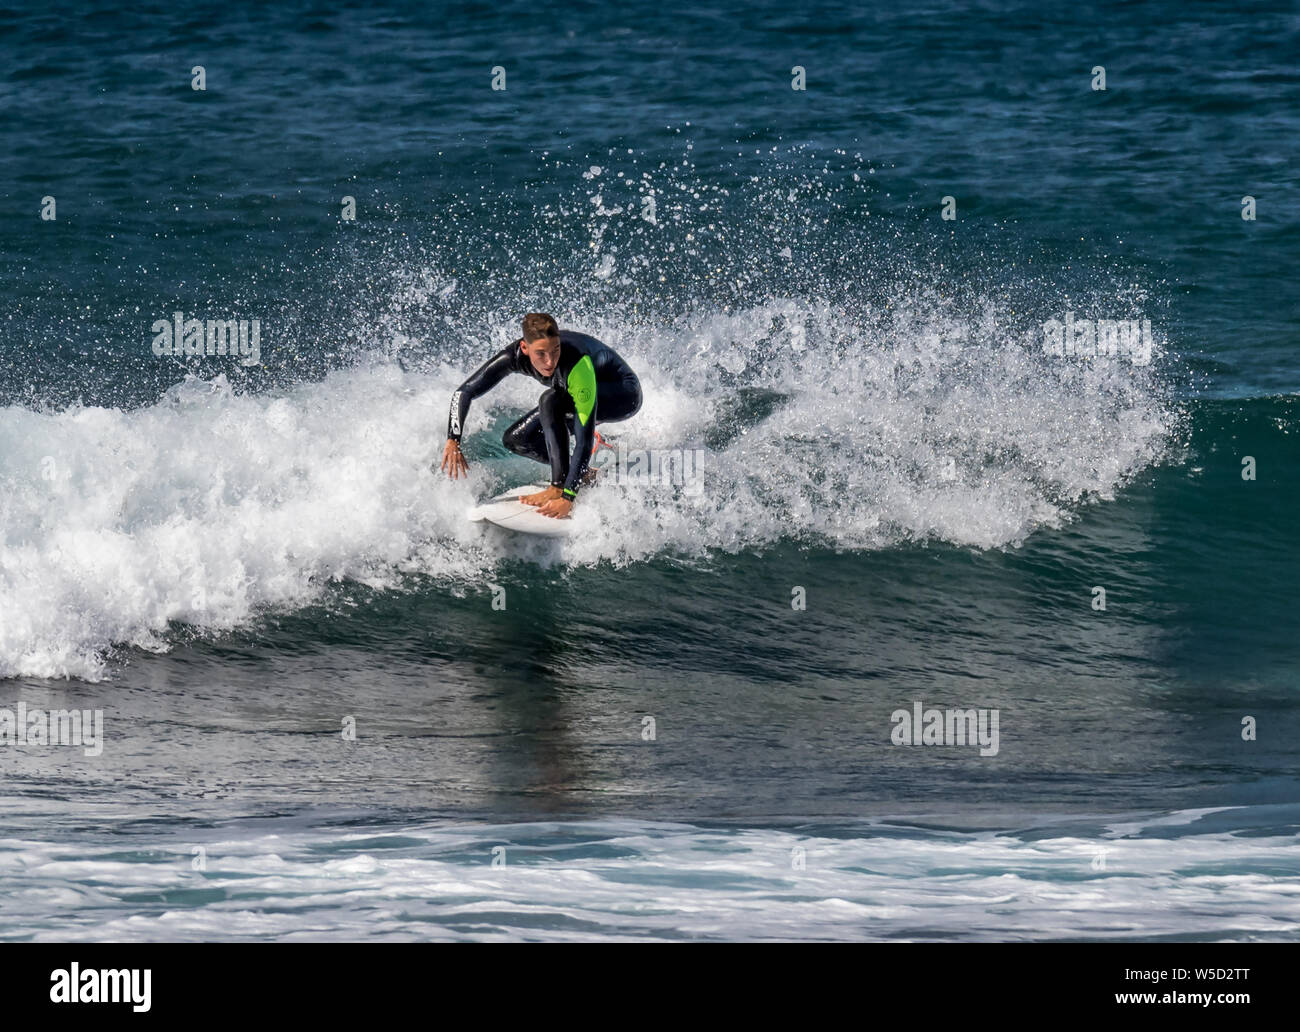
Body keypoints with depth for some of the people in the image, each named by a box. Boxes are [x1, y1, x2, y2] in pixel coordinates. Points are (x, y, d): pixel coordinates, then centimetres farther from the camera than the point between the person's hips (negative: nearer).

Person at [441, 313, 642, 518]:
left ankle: (559, 488, -29)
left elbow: (584, 439, -42)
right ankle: (586, 476, 6)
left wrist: (567, 497, -46)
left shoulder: (577, 364, -41)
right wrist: (453, 441, -30)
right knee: (516, 440, -6)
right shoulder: (514, 356, -25)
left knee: (550, 400, -33)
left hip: (624, 395, -7)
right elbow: (464, 392, -16)